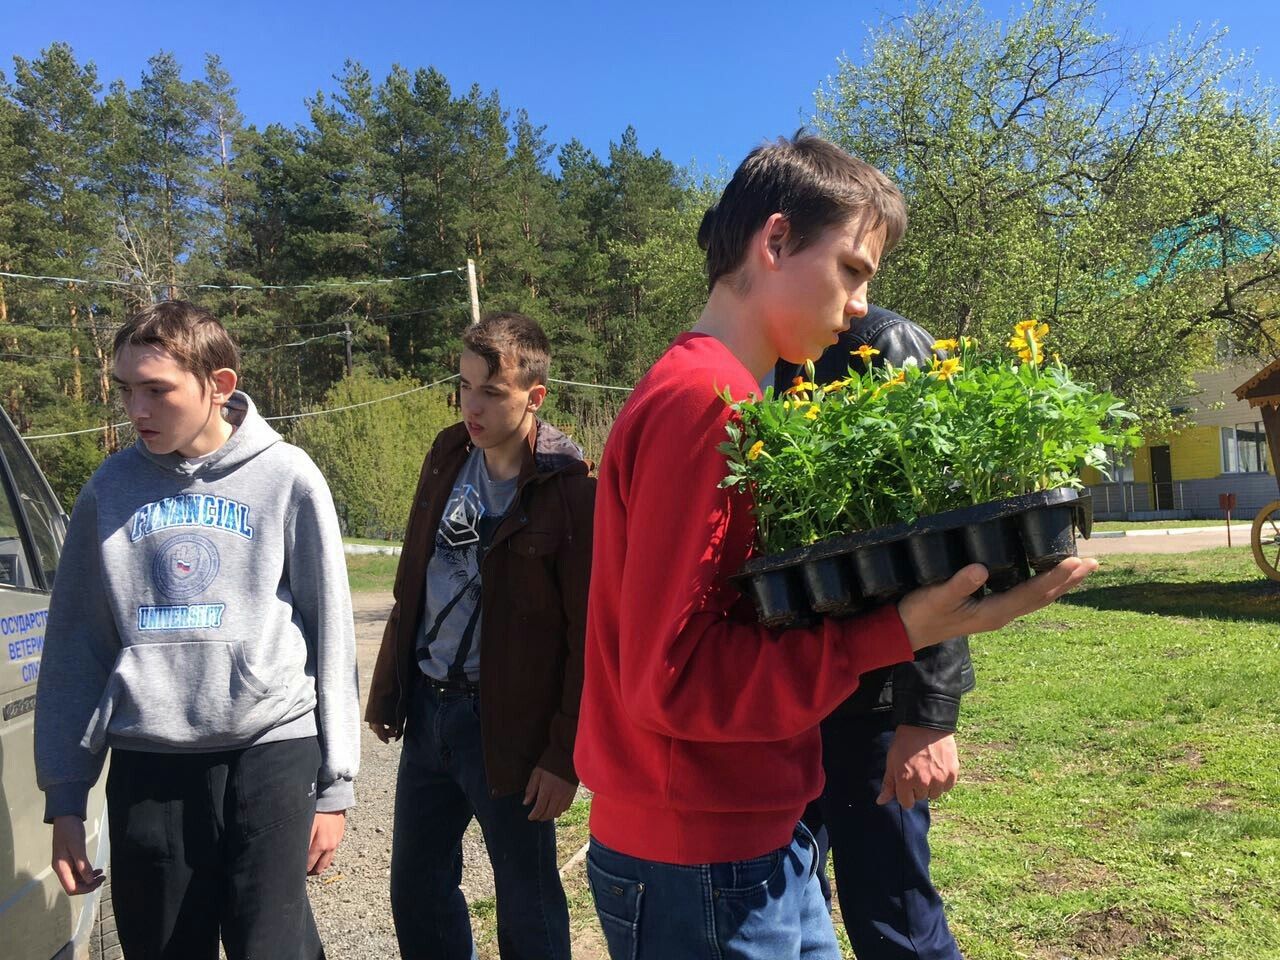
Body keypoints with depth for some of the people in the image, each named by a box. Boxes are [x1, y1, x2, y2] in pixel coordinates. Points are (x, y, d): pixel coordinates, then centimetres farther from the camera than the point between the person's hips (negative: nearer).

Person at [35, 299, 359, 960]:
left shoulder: (287, 477, -2)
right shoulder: (110, 489, 5)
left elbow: (330, 637, 0)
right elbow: (75, 647, 9)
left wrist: (335, 784, 0)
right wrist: (65, 797, 7)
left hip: (272, 750, -2)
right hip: (146, 762, 3)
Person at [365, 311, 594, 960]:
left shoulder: (570, 487, -16)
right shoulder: (447, 456, 4)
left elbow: (589, 633, -15)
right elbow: (411, 585, 11)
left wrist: (564, 754, -14)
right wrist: (387, 690, 13)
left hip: (505, 724, -6)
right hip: (427, 708, 6)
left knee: (527, 907, 12)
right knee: (415, 891, 19)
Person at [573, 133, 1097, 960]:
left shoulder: (714, 394, 7)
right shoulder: (703, 402, -21)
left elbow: (746, 611, 6)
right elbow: (671, 677, -22)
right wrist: (895, 635, -25)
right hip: (702, 870, -8)